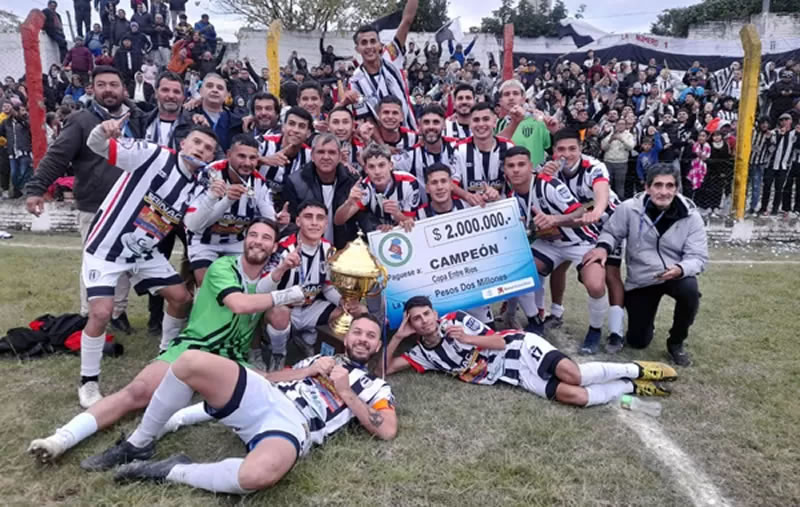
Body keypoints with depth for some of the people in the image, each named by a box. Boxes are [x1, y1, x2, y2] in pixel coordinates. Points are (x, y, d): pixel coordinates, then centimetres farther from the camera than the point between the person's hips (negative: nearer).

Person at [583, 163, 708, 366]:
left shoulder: (690, 216, -13)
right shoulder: (629, 208, -15)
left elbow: (698, 257, -14)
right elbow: (611, 232, -1)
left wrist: (680, 269, -37)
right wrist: (603, 247, -25)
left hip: (676, 276, 0)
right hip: (640, 281, 0)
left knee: (690, 289, -37)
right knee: (637, 341, 0)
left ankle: (676, 342, -7)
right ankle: (644, 317, 42)